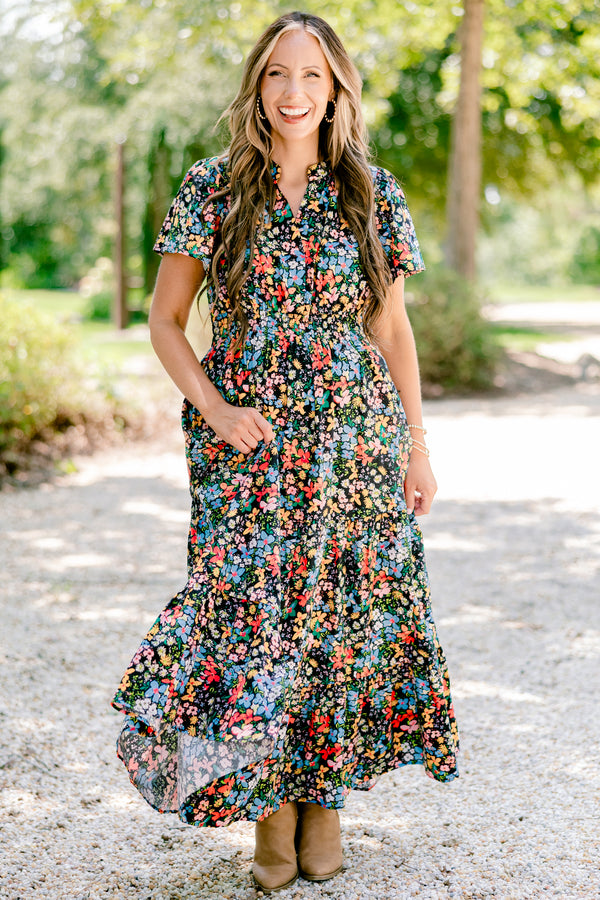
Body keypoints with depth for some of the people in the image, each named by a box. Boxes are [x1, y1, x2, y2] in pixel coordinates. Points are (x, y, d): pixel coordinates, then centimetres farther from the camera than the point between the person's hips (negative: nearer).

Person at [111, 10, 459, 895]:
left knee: (342, 616, 4)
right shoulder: (211, 189, 0)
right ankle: (269, 810, 15)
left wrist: (417, 444, 6)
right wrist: (215, 409, -9)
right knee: (248, 615, -2)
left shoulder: (374, 194, 5)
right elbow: (165, 320, 4)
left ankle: (324, 798, 21)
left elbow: (394, 329, 9)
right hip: (247, 446, -1)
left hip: (356, 439, 1)